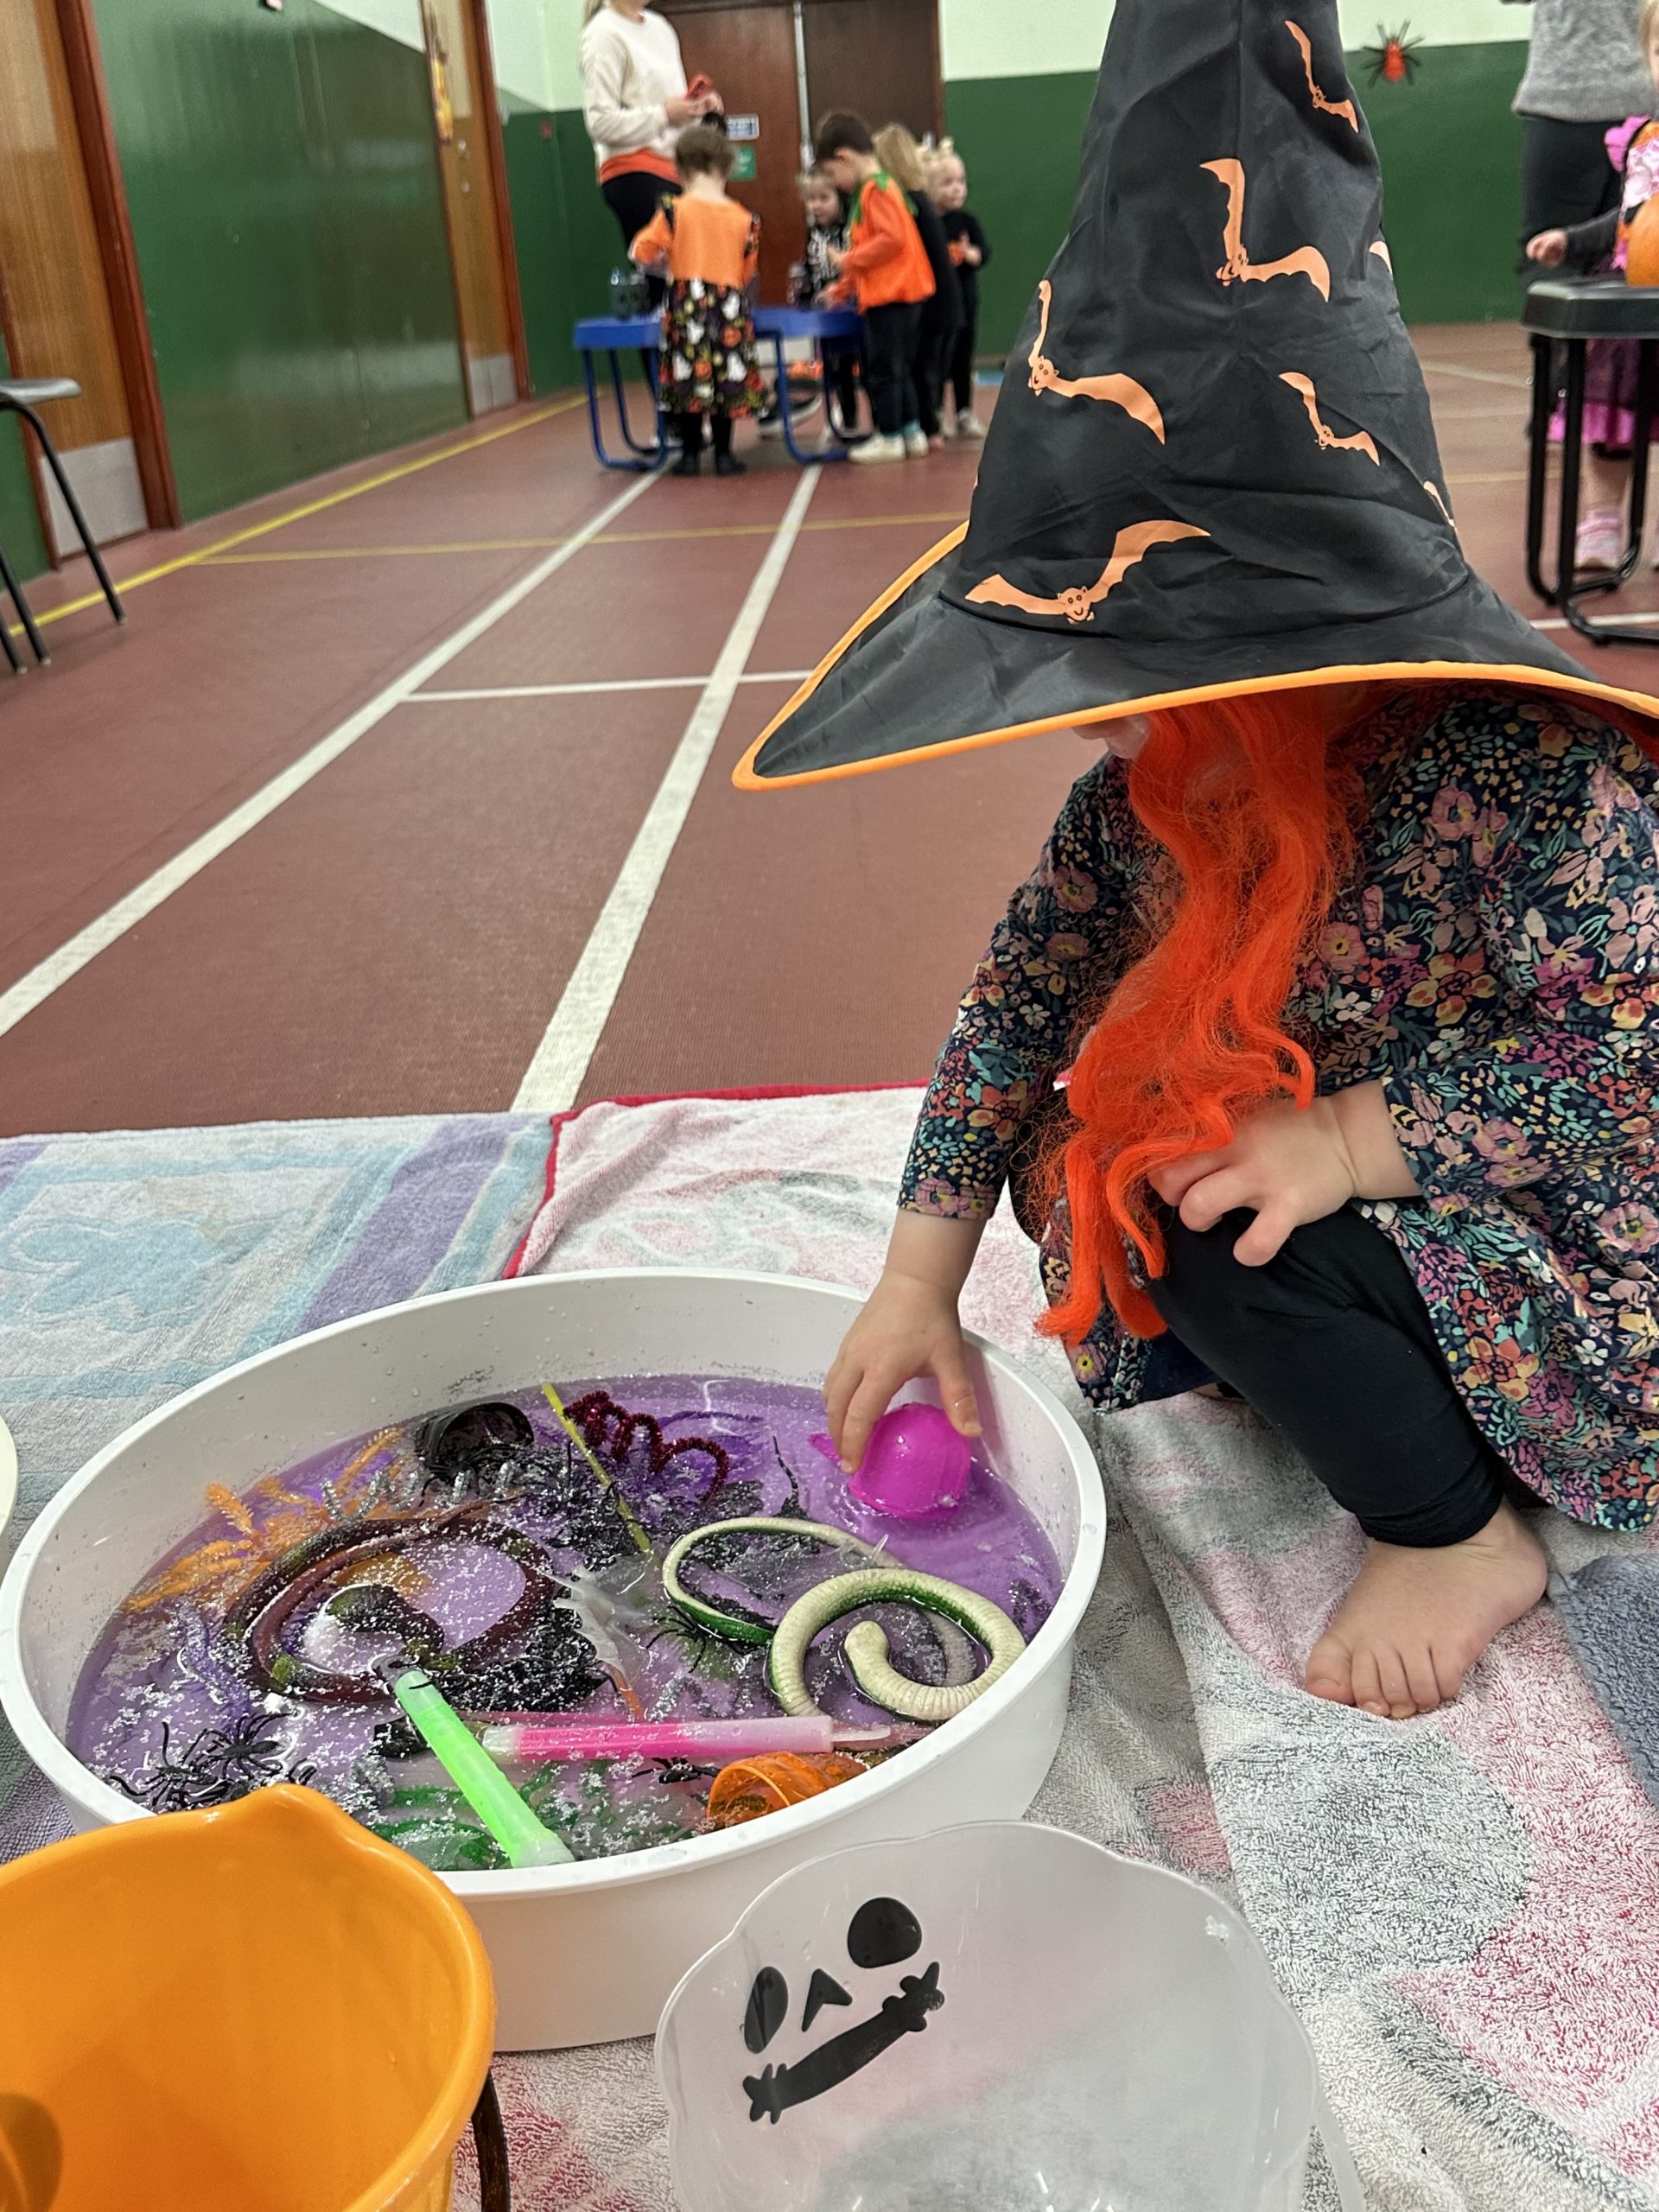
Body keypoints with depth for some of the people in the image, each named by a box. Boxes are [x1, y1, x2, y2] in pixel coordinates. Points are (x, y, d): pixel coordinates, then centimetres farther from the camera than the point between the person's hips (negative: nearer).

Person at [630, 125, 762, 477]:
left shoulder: (675, 210, -4)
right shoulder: (744, 219, 3)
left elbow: (642, 251, -2)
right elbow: (748, 273, 10)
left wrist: (667, 265, 17)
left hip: (688, 306, -2)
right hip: (731, 307, 2)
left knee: (688, 377, 5)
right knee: (725, 379, 7)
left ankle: (691, 454, 7)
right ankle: (724, 454, 9)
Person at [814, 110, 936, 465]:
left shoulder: (876, 188, -12)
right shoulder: (872, 189, 18)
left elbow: (892, 239, -23)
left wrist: (848, 261, -15)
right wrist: (841, 289, 23)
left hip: (890, 296, -10)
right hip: (896, 294, 10)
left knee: (882, 369, -3)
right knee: (898, 368, 15)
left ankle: (889, 437, 3)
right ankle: (912, 433, 20)